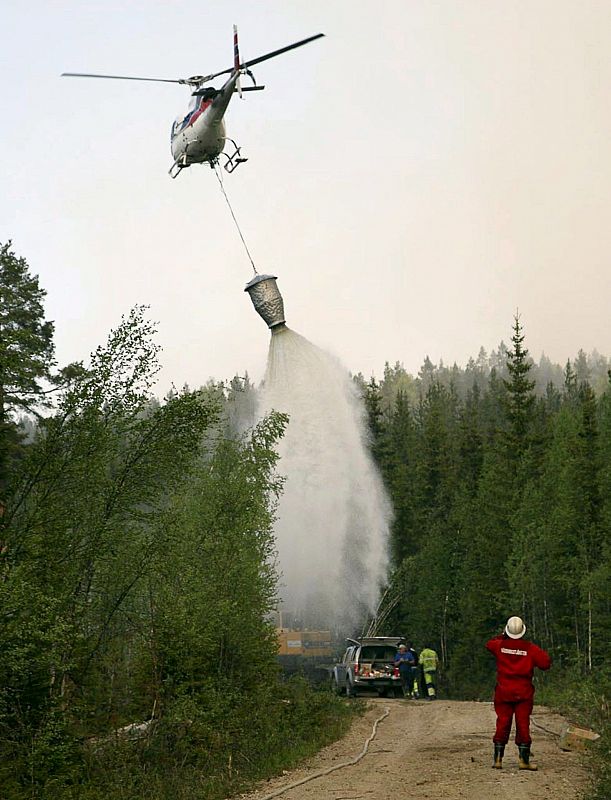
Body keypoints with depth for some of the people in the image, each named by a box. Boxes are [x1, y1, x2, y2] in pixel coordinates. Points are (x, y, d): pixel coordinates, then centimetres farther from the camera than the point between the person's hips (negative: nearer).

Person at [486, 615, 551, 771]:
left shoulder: (500, 645, -2)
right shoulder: (530, 648, -7)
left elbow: (489, 644, 20)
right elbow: (546, 663, -8)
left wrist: (502, 636, 31)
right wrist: (541, 654, 11)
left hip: (503, 693, 2)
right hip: (524, 694, -2)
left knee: (502, 725, 6)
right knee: (523, 725, 2)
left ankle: (498, 759, 7)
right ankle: (524, 760, 1)